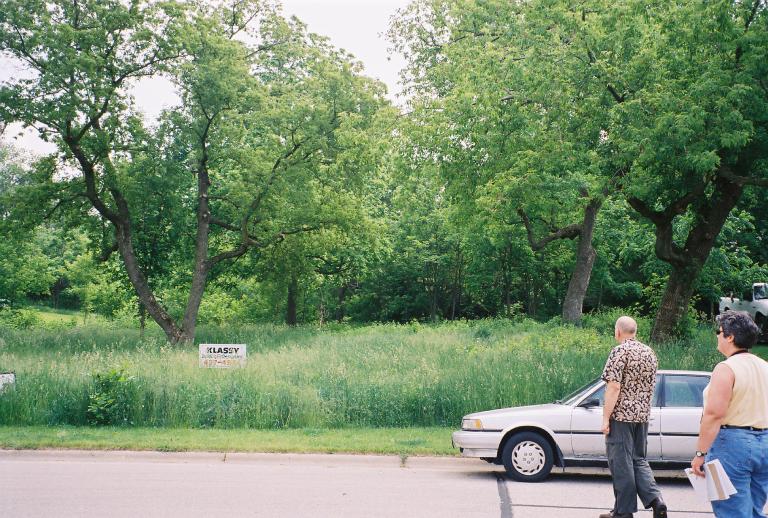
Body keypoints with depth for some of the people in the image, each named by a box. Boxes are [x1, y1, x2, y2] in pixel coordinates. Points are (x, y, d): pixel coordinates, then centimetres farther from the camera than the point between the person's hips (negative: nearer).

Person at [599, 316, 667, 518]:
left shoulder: (620, 352, -12)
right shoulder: (649, 352, 11)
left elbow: (614, 388, -18)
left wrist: (605, 418, -14)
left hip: (621, 416, -7)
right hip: (642, 417, 7)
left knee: (621, 463, 2)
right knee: (639, 460, 16)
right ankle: (656, 500, -1)